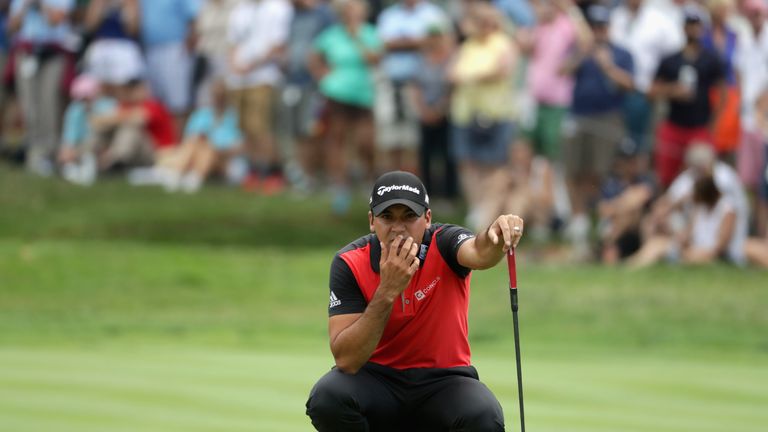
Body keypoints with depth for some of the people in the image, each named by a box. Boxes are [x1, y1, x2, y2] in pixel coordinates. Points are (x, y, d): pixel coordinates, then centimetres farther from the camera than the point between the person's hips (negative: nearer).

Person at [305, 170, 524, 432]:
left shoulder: (443, 245, -13)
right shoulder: (350, 263, -13)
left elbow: (478, 253, -40)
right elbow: (345, 360, -21)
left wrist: (496, 237, -65)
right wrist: (387, 291, -31)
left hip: (442, 381, 0)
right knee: (326, 397, -32)